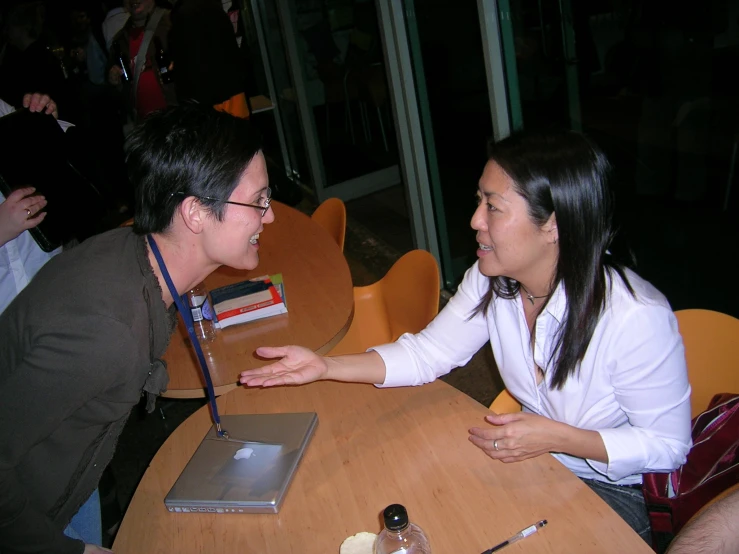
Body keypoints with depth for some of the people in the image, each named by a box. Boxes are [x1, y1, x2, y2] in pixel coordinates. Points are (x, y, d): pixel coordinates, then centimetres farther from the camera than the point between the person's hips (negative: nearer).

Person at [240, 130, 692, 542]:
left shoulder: (636, 318, -31)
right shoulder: (490, 281, -14)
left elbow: (668, 445, -18)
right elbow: (427, 353, -8)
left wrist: (555, 437, -27)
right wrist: (326, 366, -19)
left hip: (618, 488, -4)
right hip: (536, 455, 5)